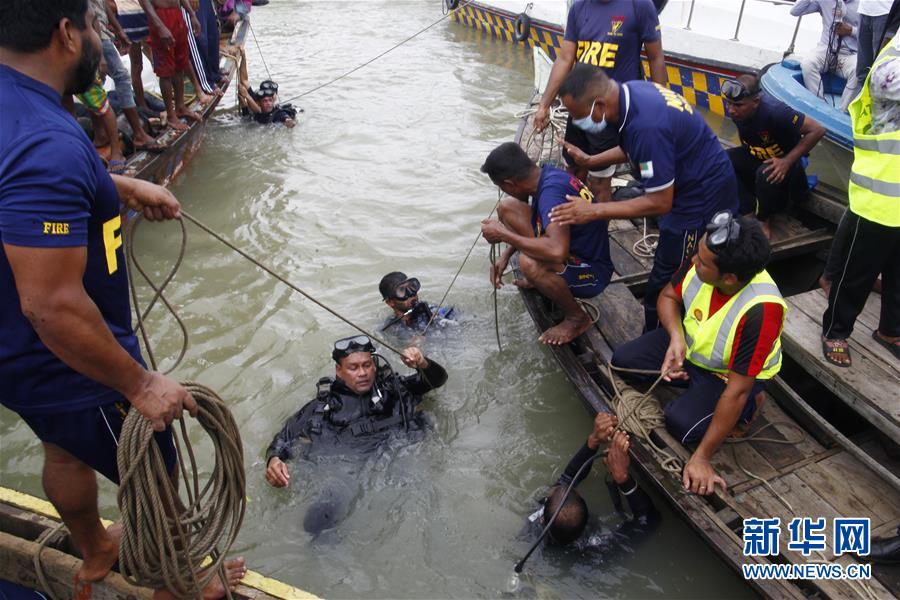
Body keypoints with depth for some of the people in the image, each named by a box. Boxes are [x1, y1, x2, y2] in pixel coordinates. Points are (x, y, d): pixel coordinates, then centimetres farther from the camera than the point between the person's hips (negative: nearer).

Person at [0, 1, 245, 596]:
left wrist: (124, 186, 13)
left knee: (67, 452, 31)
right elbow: (53, 306, -35)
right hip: (72, 367, -10)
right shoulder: (48, 145, -35)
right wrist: (141, 384, -25)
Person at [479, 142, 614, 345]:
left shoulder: (551, 192, -32)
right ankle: (539, 279, 15)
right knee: (507, 208, -1)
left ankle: (577, 318, -9)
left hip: (592, 273, -8)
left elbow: (557, 251, -47)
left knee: (529, 262, -38)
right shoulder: (546, 174, -6)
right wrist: (506, 254, 2)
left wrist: (503, 234, -32)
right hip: (574, 253, 8)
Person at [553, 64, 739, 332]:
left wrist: (594, 211, -26)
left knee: (665, 283, 2)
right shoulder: (631, 90, -6)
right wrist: (590, 161, 9)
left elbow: (660, 203, -27)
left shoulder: (646, 126, -34)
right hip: (699, 180, 9)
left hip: (703, 196, -9)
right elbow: (632, 148, 14)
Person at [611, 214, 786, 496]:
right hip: (688, 343, 5)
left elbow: (736, 391, -34)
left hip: (730, 373, -5)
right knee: (622, 360, -7)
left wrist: (701, 458, -30)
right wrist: (676, 338, -27)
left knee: (681, 423, -23)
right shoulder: (702, 261, -27)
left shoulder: (760, 311, -40)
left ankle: (749, 405, 4)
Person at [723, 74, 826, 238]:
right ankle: (749, 211, -10)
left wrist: (787, 161, -32)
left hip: (783, 162, -6)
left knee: (766, 174, -37)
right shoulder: (737, 110, -15)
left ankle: (762, 220, -8)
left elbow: (817, 130, -30)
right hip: (757, 157, 6)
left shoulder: (774, 111, -34)